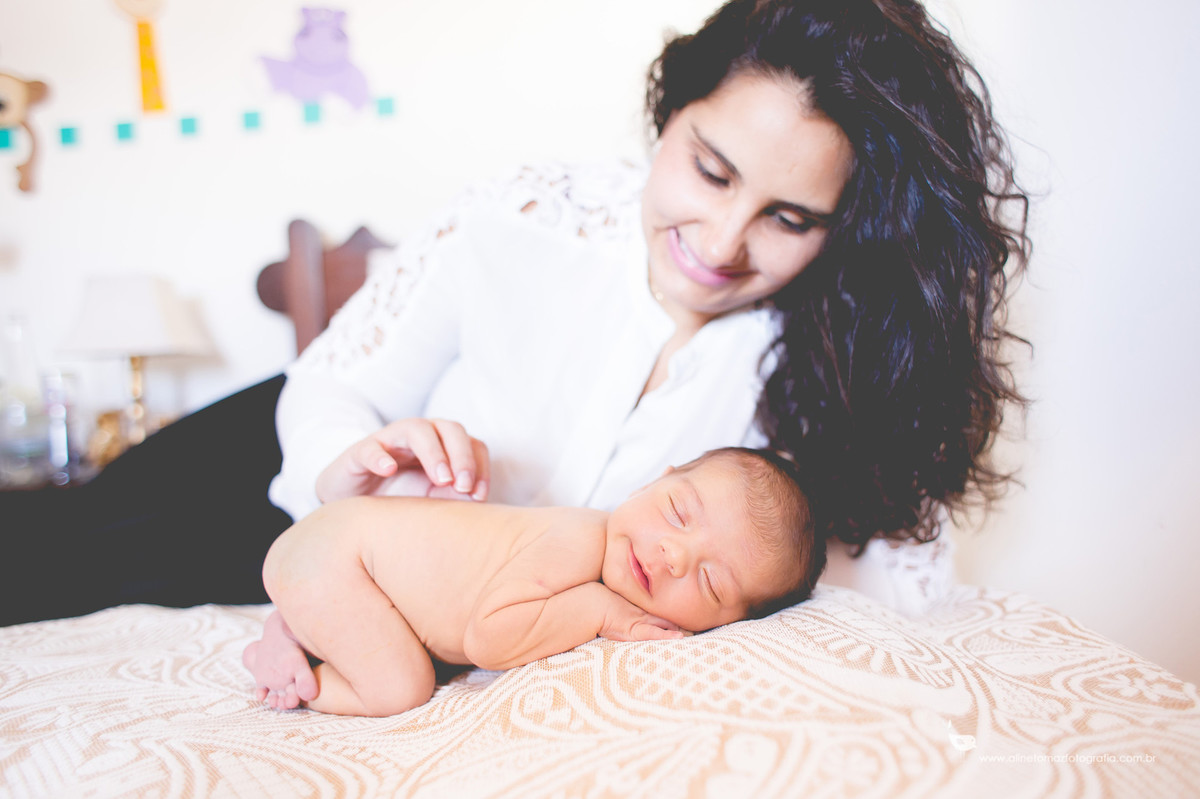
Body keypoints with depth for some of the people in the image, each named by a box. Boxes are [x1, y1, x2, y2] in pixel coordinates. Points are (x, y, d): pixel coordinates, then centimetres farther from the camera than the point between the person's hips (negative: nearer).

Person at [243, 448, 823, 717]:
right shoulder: (578, 541, -32)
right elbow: (488, 636, -36)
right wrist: (598, 609, -30)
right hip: (330, 548, -8)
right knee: (401, 688, -15)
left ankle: (293, 626, 23)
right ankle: (283, 657, 5)